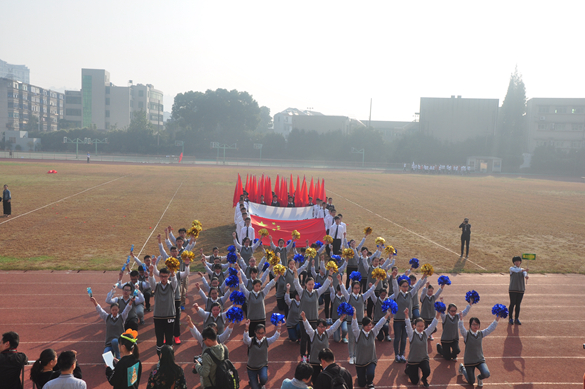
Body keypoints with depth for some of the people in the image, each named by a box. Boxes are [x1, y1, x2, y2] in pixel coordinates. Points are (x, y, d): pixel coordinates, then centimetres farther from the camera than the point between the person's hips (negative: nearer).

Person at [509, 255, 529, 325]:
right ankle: (510, 318, 10)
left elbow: (525, 273, -11)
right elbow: (516, 270, -21)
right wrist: (523, 270, -40)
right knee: (512, 304, -2)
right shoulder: (511, 268, 3)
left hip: (521, 289, 3)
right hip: (513, 289, -3)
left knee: (518, 304, 5)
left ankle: (516, 319, 12)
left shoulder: (523, 270, 13)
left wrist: (526, 276, -36)